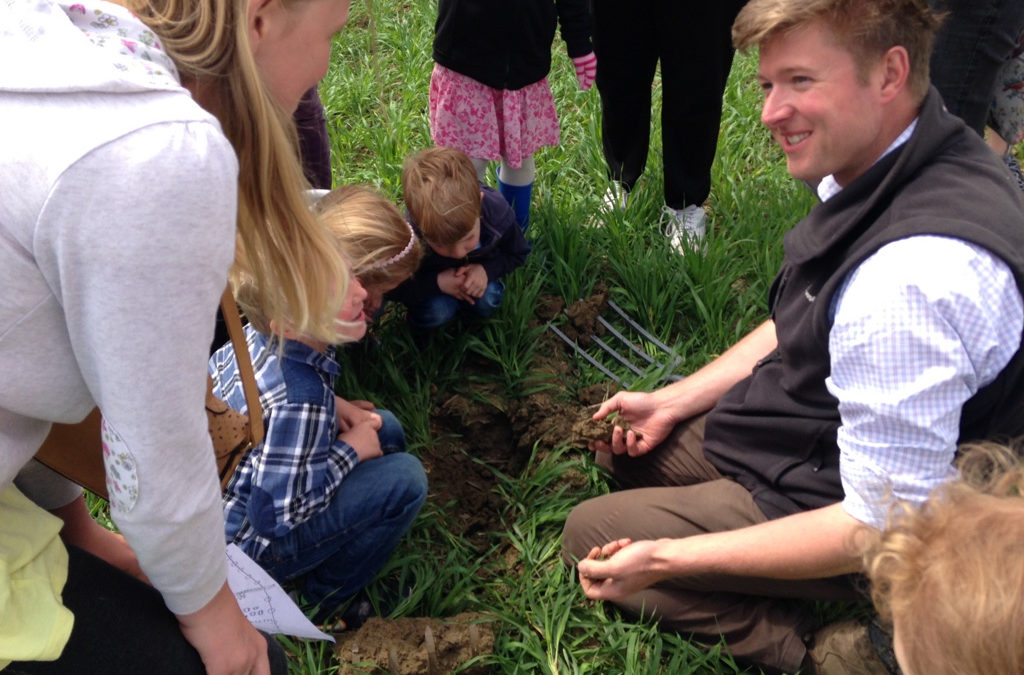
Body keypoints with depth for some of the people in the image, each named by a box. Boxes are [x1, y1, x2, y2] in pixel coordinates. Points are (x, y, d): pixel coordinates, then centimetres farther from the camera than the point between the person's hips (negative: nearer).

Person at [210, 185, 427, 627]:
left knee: (385, 430, 7)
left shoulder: (257, 336, -11)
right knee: (404, 479, -18)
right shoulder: (300, 400, -35)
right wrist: (350, 450, -17)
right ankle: (324, 598, 2)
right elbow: (275, 517, -30)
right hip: (247, 545, -8)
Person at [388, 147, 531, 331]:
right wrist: (436, 283, -37)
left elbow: (518, 254, -12)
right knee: (436, 312, -28)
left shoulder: (497, 212, -34)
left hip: (476, 273, 3)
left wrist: (487, 270, -31)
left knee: (487, 303, -22)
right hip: (431, 279, -2)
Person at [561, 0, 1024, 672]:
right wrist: (674, 401, 4)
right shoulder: (884, 158, -9)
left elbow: (882, 527, -29)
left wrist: (665, 559, -25)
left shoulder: (911, 281, -39)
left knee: (588, 535, 0)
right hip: (813, 430, 9)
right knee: (618, 440, 20)